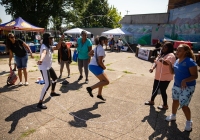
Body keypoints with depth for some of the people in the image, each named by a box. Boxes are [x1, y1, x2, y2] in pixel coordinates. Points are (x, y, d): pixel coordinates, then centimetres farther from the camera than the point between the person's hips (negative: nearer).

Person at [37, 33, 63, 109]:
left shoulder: (49, 46, 6)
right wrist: (41, 59, -68)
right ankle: (40, 103, -11)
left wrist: (61, 40, 5)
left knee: (55, 78, 26)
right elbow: (43, 53, -47)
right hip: (44, 68, -10)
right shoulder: (44, 46, -24)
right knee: (47, 84, -17)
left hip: (49, 66, 10)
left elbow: (57, 48, 17)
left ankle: (52, 92, 49)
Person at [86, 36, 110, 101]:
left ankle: (99, 94, 31)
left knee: (102, 80, 20)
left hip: (92, 65, 10)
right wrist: (104, 67, -3)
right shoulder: (101, 49, -15)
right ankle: (90, 88, -13)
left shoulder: (97, 47, 13)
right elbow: (100, 62, -19)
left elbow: (89, 53, 25)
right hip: (95, 67, -10)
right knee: (106, 81, -8)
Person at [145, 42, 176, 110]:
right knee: (155, 89, 18)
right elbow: (156, 62, 14)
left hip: (165, 77, -8)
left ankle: (165, 105, 21)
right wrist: (152, 68, -6)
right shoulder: (161, 54, 12)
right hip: (158, 76, 8)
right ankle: (152, 101, 36)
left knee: (162, 91, 1)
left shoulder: (171, 55, -15)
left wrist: (163, 61, -55)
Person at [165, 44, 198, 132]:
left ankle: (189, 122, 23)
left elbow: (195, 76, -21)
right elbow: (173, 72, 10)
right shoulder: (177, 60, 3)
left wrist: (185, 80, -36)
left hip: (187, 87, -7)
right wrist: (170, 64, -5)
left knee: (184, 105, -2)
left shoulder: (190, 62, -20)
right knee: (175, 101, 20)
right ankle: (173, 116, 41)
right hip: (176, 85, 8)